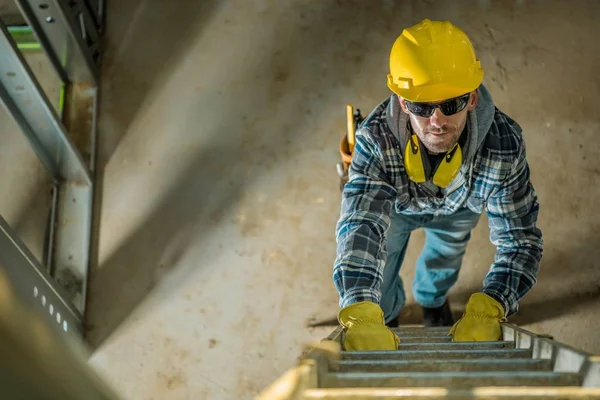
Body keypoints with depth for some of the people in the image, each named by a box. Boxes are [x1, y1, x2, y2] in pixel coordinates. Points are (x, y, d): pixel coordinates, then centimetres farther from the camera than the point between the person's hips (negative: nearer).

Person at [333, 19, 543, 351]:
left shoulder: (503, 144, -44)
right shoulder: (376, 138, -47)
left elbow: (520, 238, -38)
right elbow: (361, 227, -55)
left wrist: (487, 310, -56)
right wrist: (361, 319, -71)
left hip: (459, 206, 1)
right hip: (394, 204, -1)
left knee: (446, 257, 28)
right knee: (376, 283, 12)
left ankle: (433, 300, 67)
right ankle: (388, 313, 53)